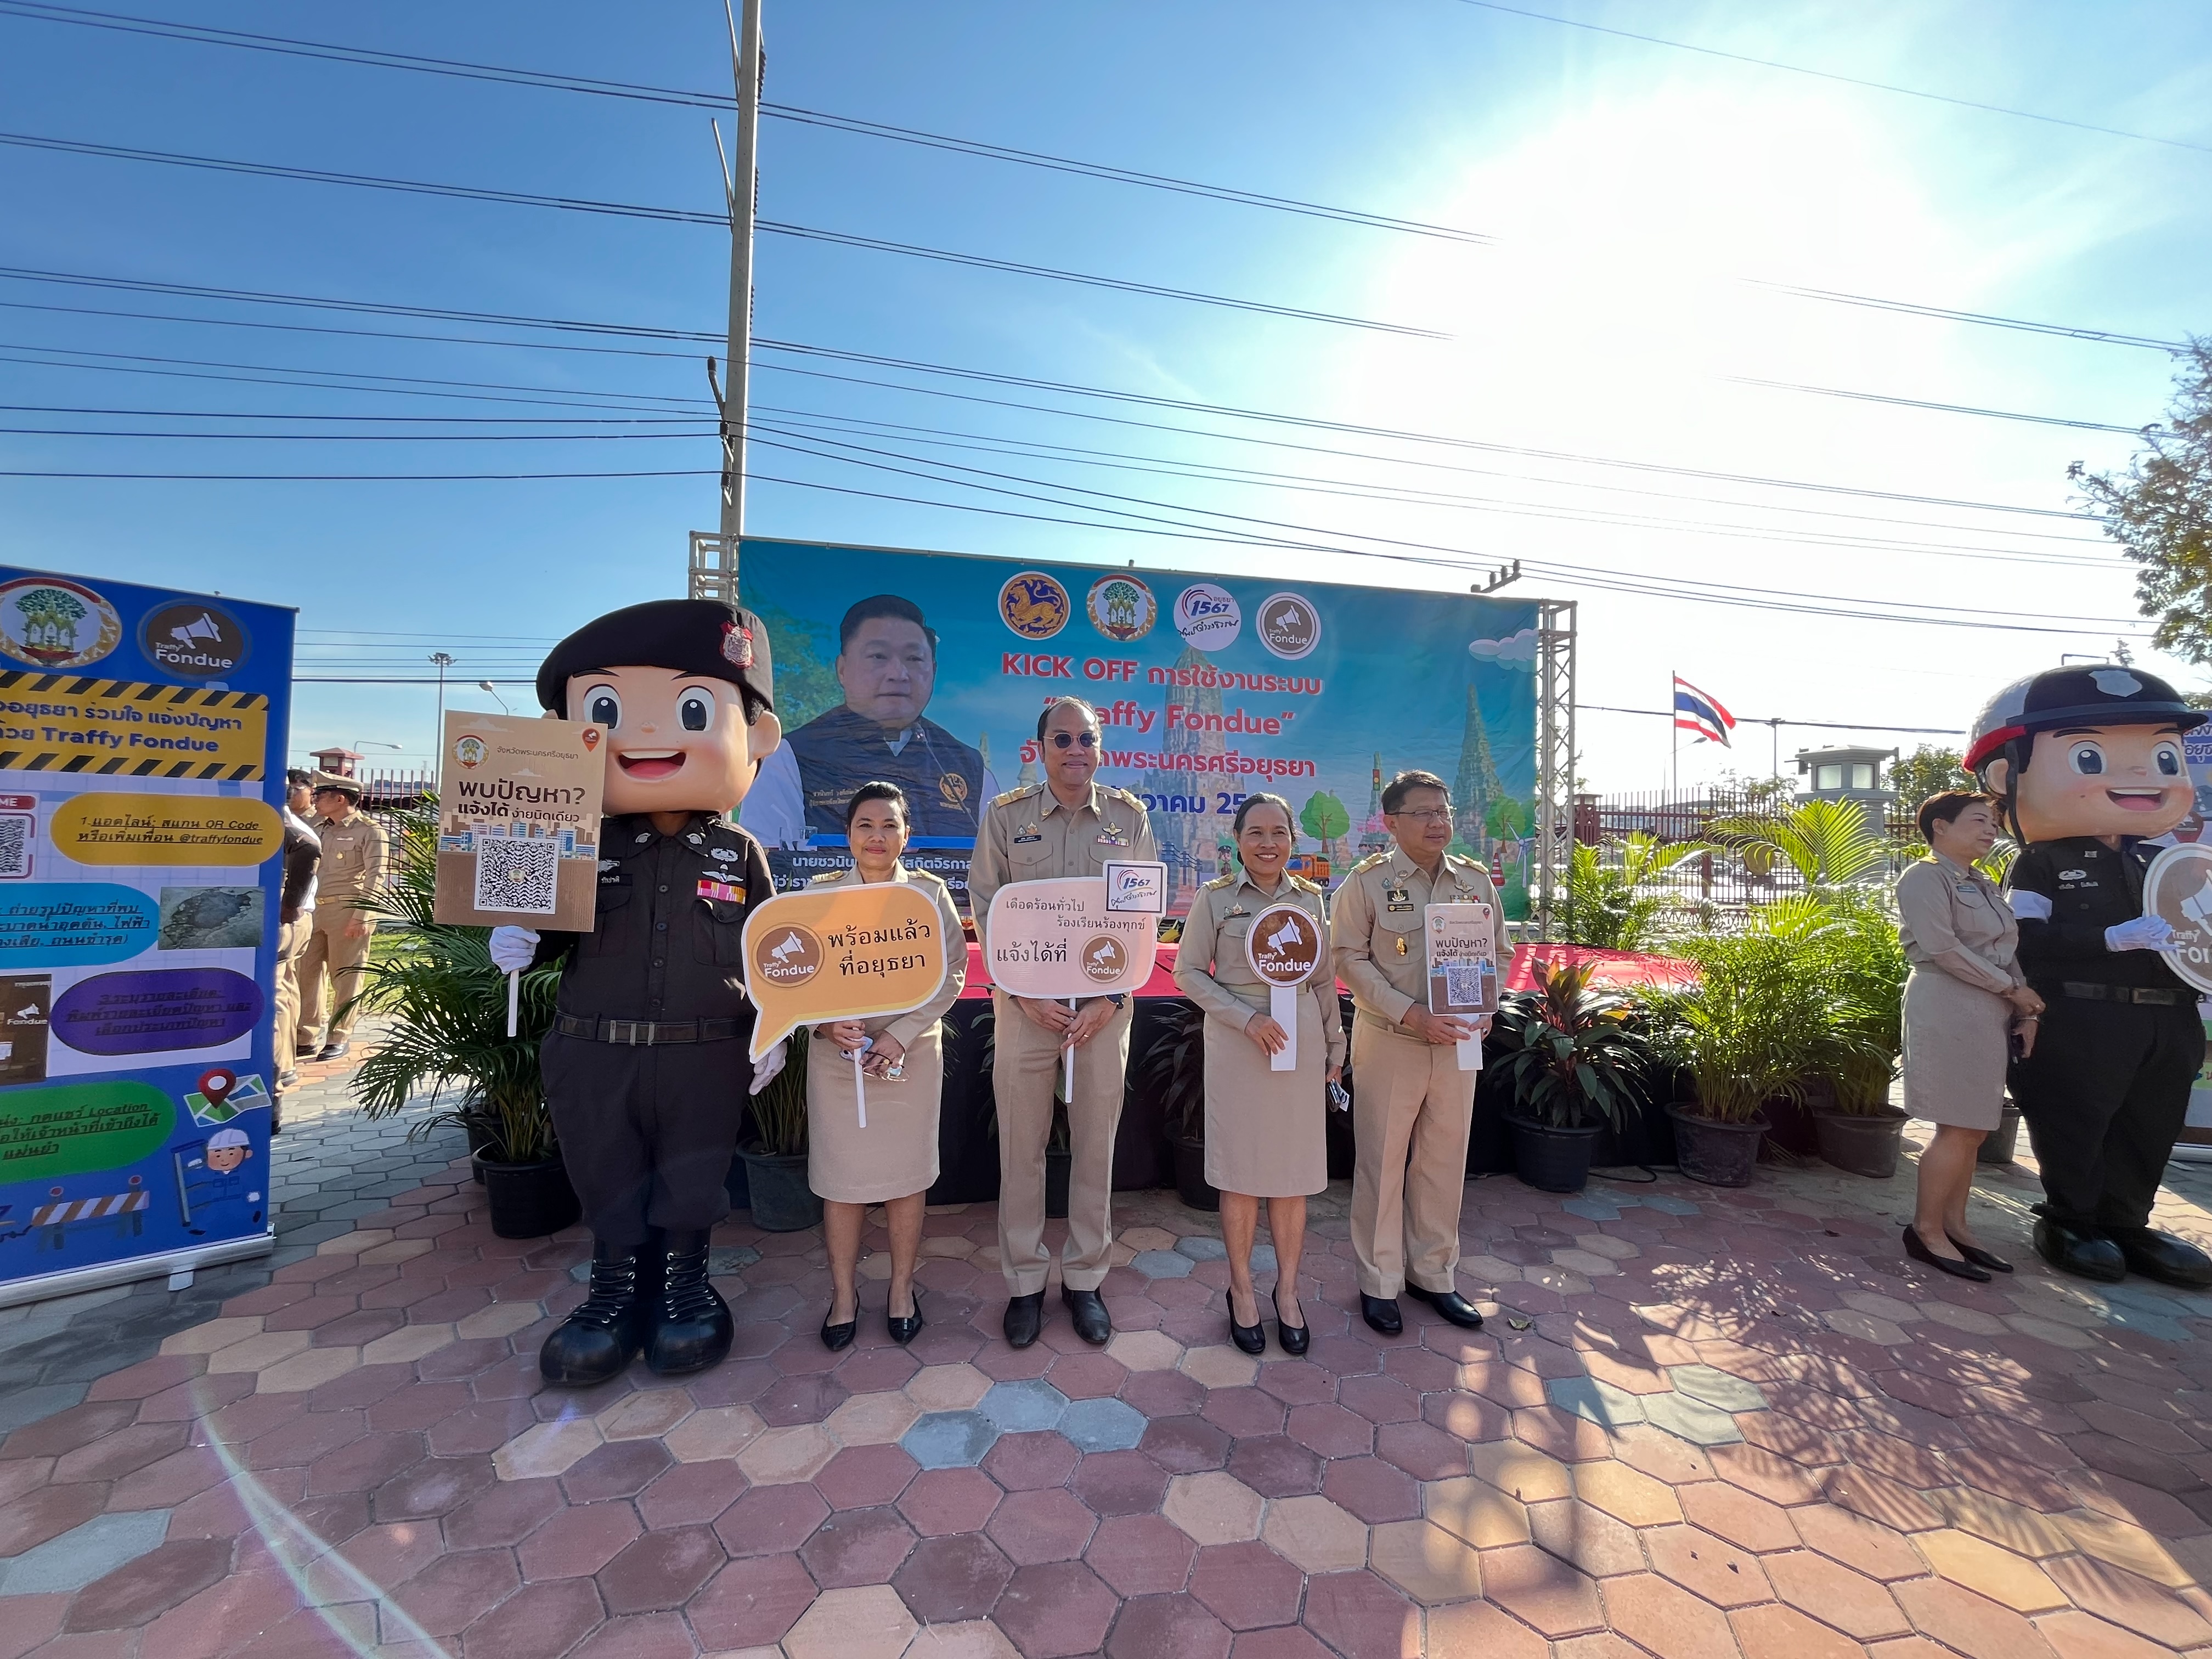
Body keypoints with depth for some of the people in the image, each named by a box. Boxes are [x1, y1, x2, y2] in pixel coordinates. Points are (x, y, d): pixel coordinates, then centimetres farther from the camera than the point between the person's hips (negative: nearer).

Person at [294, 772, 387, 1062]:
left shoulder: (370, 831, -6)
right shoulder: (321, 830, 16)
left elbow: (375, 877, -12)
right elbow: (307, 869, 22)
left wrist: (360, 917, -18)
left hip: (348, 913, -7)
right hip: (315, 910, 7)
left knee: (345, 979, 1)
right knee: (307, 973, 8)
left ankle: (340, 1038, 11)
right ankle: (306, 1038, 17)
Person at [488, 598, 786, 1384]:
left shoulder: (738, 854, -3)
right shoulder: (585, 846, -1)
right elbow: (552, 930, 7)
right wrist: (519, 941, -15)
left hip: (703, 1059, -1)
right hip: (593, 1056, 2)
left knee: (691, 1188, 14)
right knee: (608, 1191, 17)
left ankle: (686, 1282, 35)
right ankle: (617, 1288, 36)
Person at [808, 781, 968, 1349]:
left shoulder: (931, 892, 1)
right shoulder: (821, 892, 3)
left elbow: (952, 973, -3)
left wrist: (900, 1034, -13)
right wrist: (827, 1023, -16)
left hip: (911, 1052, 0)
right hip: (835, 1051, 1)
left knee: (907, 1173, 8)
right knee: (839, 1174, 7)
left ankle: (902, 1288, 28)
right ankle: (843, 1293, 27)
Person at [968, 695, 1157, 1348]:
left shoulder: (1128, 816, 2)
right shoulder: (1005, 815, 0)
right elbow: (986, 910, -1)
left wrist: (1110, 999, -8)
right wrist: (1027, 995, -10)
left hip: (1104, 1005, 1)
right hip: (1026, 1001, 0)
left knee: (1096, 1145, 11)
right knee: (1021, 1147, 8)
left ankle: (1085, 1279, 29)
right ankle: (1024, 1282, 27)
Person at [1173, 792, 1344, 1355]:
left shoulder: (1310, 899, 5)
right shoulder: (1215, 897, -4)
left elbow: (1324, 981, 11)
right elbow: (1187, 972, -4)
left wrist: (1335, 1048, 12)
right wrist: (1247, 1017, -14)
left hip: (1302, 1047, 3)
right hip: (1237, 1049, -2)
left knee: (1293, 1175, 11)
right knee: (1241, 1175, 8)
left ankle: (1287, 1291, 31)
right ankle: (1242, 1290, 28)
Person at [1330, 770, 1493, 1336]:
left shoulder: (1476, 879, 6)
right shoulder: (1367, 880, -7)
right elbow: (1350, 959, -11)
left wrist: (1484, 1010, -6)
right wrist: (1411, 1013, -19)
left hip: (1457, 1043, 4)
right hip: (1388, 1043, -4)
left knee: (1445, 1161, 15)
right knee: (1382, 1164, 7)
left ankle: (1433, 1274, 34)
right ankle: (1379, 1283, 25)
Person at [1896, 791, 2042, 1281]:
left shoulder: (1985, 886, 19)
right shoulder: (1925, 878, -8)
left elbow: (2007, 954, 15)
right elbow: (1944, 949, -16)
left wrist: (2026, 1012, 4)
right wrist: (2012, 990, -9)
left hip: (1991, 1015, 8)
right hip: (1949, 1011, -8)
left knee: (1974, 1129, 10)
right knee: (1958, 1128, -7)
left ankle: (1954, 1224, 19)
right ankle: (1926, 1229, 3)